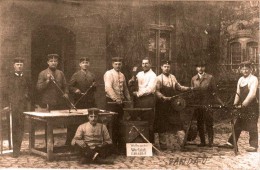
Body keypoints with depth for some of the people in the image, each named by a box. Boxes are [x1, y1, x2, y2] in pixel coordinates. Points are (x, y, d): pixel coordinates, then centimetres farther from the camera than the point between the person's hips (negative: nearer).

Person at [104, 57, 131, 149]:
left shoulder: (122, 75, 15)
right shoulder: (109, 74, -8)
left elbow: (125, 88, 22)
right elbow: (108, 88, -22)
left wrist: (129, 99, 12)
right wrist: (116, 98, -31)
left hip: (121, 101, 7)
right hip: (111, 101, -7)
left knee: (119, 123, 10)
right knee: (112, 123, -6)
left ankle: (118, 142, 18)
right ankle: (112, 144, 0)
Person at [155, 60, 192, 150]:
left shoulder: (173, 77, 11)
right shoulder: (158, 78, -3)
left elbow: (179, 87, 18)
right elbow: (157, 91, -10)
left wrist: (189, 88, 6)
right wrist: (163, 97, -25)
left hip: (172, 104, 3)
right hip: (162, 104, -3)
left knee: (178, 123, -3)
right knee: (162, 125, 3)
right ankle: (163, 145, 14)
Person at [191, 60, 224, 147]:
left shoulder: (210, 77, 1)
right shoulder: (193, 79, 9)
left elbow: (214, 92, 0)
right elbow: (192, 92, 11)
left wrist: (221, 103, -9)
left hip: (208, 104, -3)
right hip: (197, 104, 3)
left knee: (209, 124, -3)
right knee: (199, 124, 7)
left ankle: (210, 142, 7)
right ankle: (202, 142, 16)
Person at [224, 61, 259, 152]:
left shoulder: (253, 79, -11)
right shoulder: (240, 80, 12)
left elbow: (252, 94, -21)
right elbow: (238, 93, 12)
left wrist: (243, 105, -25)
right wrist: (235, 104, 0)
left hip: (252, 106, -7)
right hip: (242, 106, 7)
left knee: (252, 126, -1)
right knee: (238, 125, 9)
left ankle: (253, 146, 6)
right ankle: (231, 142, 14)